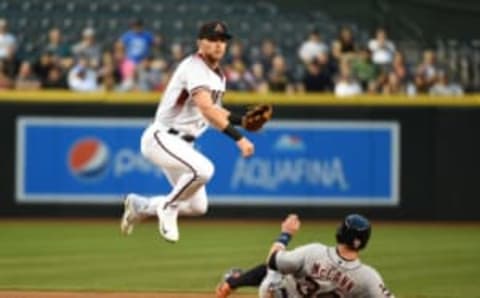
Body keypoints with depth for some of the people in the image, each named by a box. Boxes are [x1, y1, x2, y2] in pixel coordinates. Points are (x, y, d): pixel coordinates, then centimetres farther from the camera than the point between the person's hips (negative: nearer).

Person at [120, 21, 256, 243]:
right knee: (203, 168, -34)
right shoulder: (194, 67, -18)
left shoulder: (218, 76, 12)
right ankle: (168, 207, -8)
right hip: (161, 138, -10)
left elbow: (214, 110, 24)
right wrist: (238, 137, -40)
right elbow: (206, 108, -33)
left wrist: (242, 119, 6)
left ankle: (138, 205, 26)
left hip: (182, 144, 10)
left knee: (198, 207, 7)